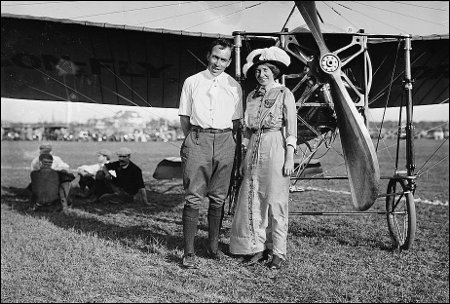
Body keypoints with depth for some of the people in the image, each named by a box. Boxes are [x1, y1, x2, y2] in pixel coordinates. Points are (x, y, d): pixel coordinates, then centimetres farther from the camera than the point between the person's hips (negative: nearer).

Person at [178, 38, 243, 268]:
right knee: (193, 197, -7)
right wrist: (193, 139, 6)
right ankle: (189, 252, -3)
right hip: (197, 140, -2)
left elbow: (236, 121, 16)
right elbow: (184, 117, 12)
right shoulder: (192, 82, 9)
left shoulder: (234, 86, 13)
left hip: (224, 142, 2)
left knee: (218, 197, 6)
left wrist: (229, 140, 8)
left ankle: (213, 246, 18)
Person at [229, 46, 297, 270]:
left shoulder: (284, 94, -1)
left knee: (275, 200, -2)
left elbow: (291, 128, -5)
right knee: (251, 199, 4)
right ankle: (257, 248, 16)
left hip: (275, 150, -5)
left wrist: (289, 158, -10)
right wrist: (245, 155, 11)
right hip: (254, 149, 5)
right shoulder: (252, 96, 14)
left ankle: (278, 252, 7)